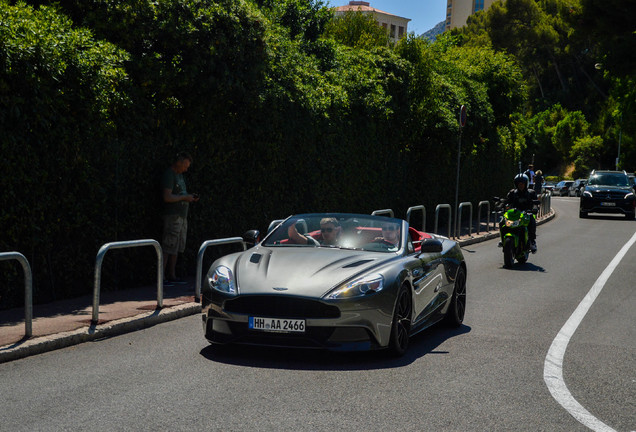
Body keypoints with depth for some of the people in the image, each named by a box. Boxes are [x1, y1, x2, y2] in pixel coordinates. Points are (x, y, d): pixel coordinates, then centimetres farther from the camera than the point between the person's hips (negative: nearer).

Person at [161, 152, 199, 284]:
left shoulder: (179, 175, 19)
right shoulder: (168, 175, -11)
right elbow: (167, 197, -20)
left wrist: (190, 197, 10)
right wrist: (185, 198, -14)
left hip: (182, 216, 10)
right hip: (172, 215, -10)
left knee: (177, 248, 9)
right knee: (168, 247, -11)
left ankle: (172, 276, 13)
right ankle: (161, 277, -10)